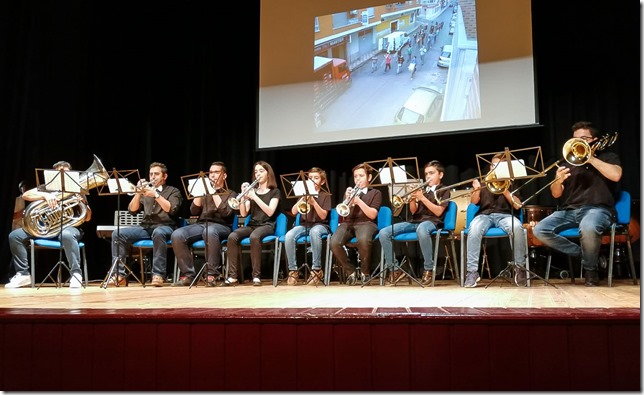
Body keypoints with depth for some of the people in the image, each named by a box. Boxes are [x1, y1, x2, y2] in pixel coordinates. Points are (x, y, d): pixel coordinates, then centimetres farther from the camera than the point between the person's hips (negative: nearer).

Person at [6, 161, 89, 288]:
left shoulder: (76, 191, 11)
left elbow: (87, 218, 5)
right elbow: (25, 195, -1)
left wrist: (84, 204, -15)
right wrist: (45, 195, -17)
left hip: (68, 226, -3)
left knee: (67, 235, -40)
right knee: (15, 235, -16)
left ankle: (76, 274, -33)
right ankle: (23, 274, -6)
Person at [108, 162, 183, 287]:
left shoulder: (173, 191, 12)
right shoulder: (146, 190, 22)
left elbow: (171, 209, -8)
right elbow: (132, 210, 10)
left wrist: (155, 194, -14)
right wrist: (138, 193, -5)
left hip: (164, 227, -4)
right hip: (145, 227, 4)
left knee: (158, 233, -40)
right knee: (118, 233, -19)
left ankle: (158, 275, -37)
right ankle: (119, 274, -20)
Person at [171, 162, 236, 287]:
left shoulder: (230, 194, 15)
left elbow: (226, 213, -6)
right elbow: (194, 211, 10)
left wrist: (214, 192, -5)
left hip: (220, 226, -4)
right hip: (201, 224, 4)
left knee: (210, 231, -42)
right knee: (177, 235, -27)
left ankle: (211, 274, -33)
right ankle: (188, 274, -19)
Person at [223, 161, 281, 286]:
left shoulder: (274, 191, 6)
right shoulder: (252, 191, 17)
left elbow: (270, 212, -11)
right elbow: (243, 214, 6)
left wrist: (254, 197, -16)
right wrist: (243, 197, -9)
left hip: (267, 225, -4)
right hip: (252, 225, 4)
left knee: (254, 236, -39)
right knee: (232, 237, -27)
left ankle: (256, 275, -32)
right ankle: (233, 276, -27)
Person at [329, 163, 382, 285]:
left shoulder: (375, 193, 14)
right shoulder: (349, 192, 25)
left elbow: (372, 215, -2)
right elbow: (342, 213, 13)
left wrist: (358, 201, -13)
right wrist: (347, 200, -4)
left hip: (365, 223, -3)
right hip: (348, 223, 3)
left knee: (363, 240, -40)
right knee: (334, 243, -31)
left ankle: (364, 272, -13)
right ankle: (350, 272, -9)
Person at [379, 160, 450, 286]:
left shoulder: (444, 190, 9)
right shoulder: (422, 189, 24)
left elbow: (438, 212, -7)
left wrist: (422, 198, -10)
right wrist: (412, 198, -2)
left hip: (431, 221, -6)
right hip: (415, 221, 6)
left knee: (422, 229, -46)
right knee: (383, 233, -15)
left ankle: (428, 269, -28)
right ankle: (394, 269, -6)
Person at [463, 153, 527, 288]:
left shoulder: (511, 183, 20)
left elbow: (517, 205, 5)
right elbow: (474, 202, 10)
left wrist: (505, 191, -10)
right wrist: (476, 190, -11)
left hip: (505, 215, 0)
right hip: (485, 214, 1)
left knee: (517, 227, -38)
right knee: (474, 229, -37)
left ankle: (520, 267, -22)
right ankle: (472, 271, -35)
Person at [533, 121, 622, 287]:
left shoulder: (607, 157, 16)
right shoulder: (569, 163, 23)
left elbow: (616, 175, -9)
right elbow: (556, 194, 12)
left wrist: (590, 158, -6)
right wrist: (558, 180, -11)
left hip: (597, 209, -4)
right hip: (568, 211, 4)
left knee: (588, 228, -40)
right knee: (539, 230, -23)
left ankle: (590, 268, -13)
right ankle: (580, 253, -8)